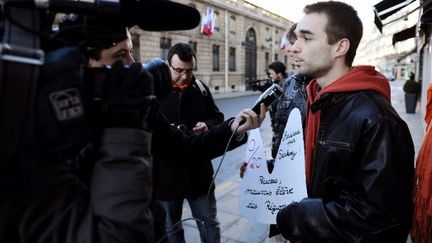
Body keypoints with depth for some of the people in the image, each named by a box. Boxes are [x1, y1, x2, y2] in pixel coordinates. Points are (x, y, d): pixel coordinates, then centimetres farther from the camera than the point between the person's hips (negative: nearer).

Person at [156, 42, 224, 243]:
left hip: (198, 171, 3)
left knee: (209, 223, 18)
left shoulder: (201, 88, 2)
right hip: (166, 172, -2)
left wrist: (207, 126, -10)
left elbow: (218, 118, 12)